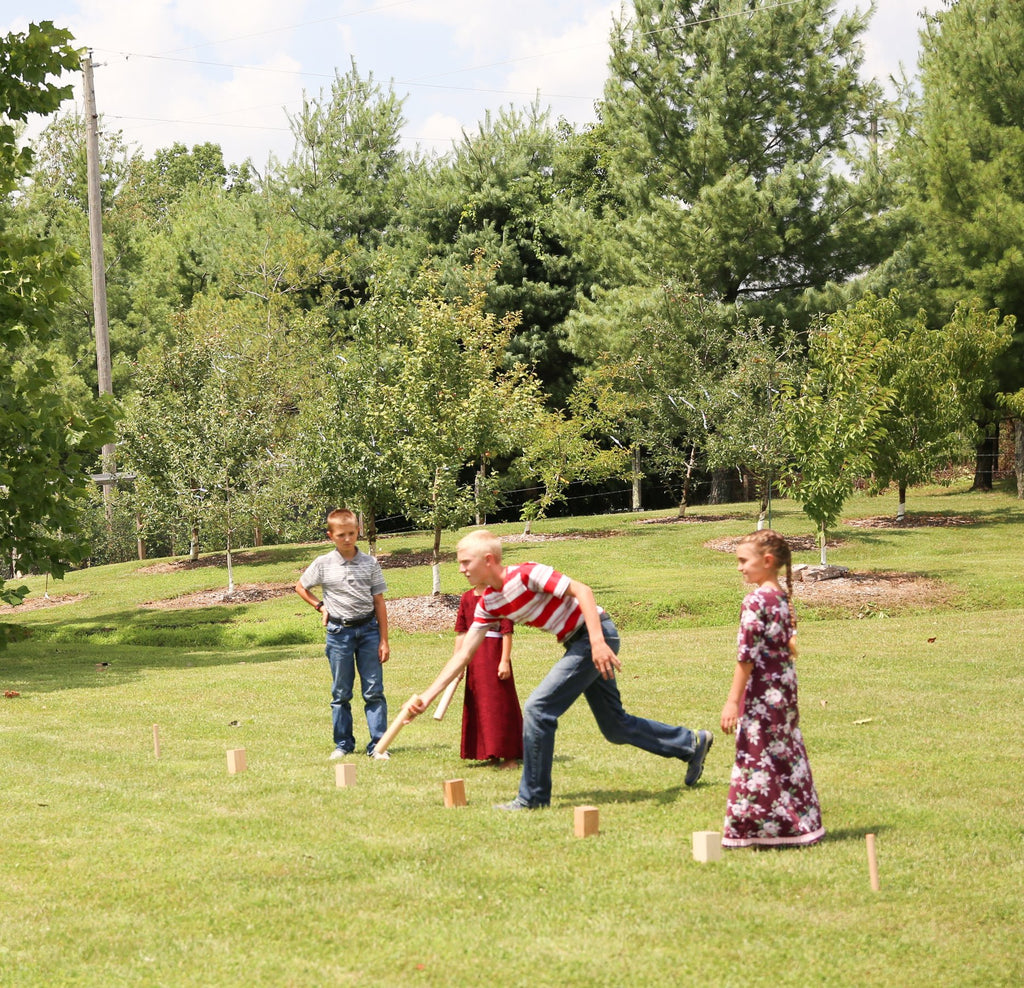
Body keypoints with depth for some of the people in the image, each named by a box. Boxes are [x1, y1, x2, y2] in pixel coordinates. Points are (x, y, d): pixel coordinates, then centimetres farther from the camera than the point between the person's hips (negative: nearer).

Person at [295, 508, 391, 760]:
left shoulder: (370, 563, 2)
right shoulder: (323, 564, -1)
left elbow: (379, 602, 4)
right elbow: (300, 587, 16)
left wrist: (384, 640, 1)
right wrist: (320, 606, 3)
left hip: (368, 628, 0)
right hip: (339, 632, 0)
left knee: (374, 691, -2)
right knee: (341, 693, 7)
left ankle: (378, 744, 1)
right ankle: (343, 744, 16)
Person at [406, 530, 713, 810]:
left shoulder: (525, 574, -20)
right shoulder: (488, 604, 5)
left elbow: (582, 591, -24)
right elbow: (463, 653, 8)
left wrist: (597, 642, -33)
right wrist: (427, 697, 3)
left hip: (595, 635, -9)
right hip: (577, 644, 9)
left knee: (538, 708, -14)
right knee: (615, 728, 16)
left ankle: (533, 797, -4)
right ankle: (691, 743, 34)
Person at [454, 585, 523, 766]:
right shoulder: (467, 597, 10)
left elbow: (507, 632, -12)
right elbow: (461, 632, 13)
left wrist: (505, 661, -17)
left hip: (495, 657, -7)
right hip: (475, 660, 7)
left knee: (501, 703, -3)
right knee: (478, 707, 9)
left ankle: (509, 755, 3)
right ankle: (493, 756, 17)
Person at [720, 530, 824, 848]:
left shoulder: (756, 601, -16)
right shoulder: (783, 599, 9)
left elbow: (746, 655, -18)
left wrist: (733, 701, -16)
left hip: (761, 692, -9)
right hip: (785, 687, 9)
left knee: (758, 758, -3)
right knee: (786, 755, 13)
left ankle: (758, 829, 1)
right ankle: (799, 824, 18)